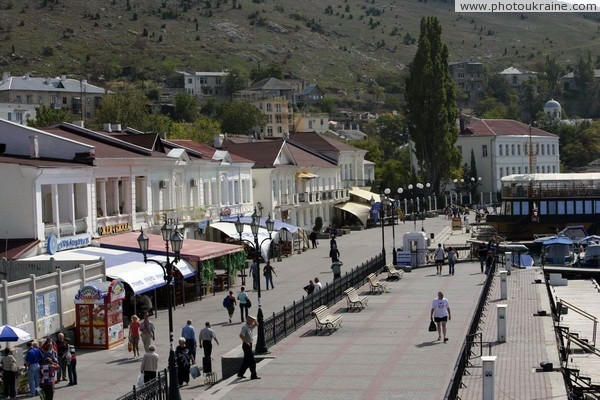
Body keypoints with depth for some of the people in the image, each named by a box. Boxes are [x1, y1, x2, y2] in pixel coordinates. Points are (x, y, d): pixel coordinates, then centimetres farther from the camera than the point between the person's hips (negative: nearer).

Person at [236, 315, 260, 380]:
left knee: (247, 361, 15)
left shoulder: (250, 326, 11)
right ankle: (253, 375, -2)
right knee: (252, 361, -7)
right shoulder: (245, 327, -16)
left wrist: (255, 321, 8)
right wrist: (246, 342, -25)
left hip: (249, 345, 10)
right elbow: (241, 335, -27)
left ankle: (240, 374, 21)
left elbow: (256, 324, 27)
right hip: (246, 345, -10)